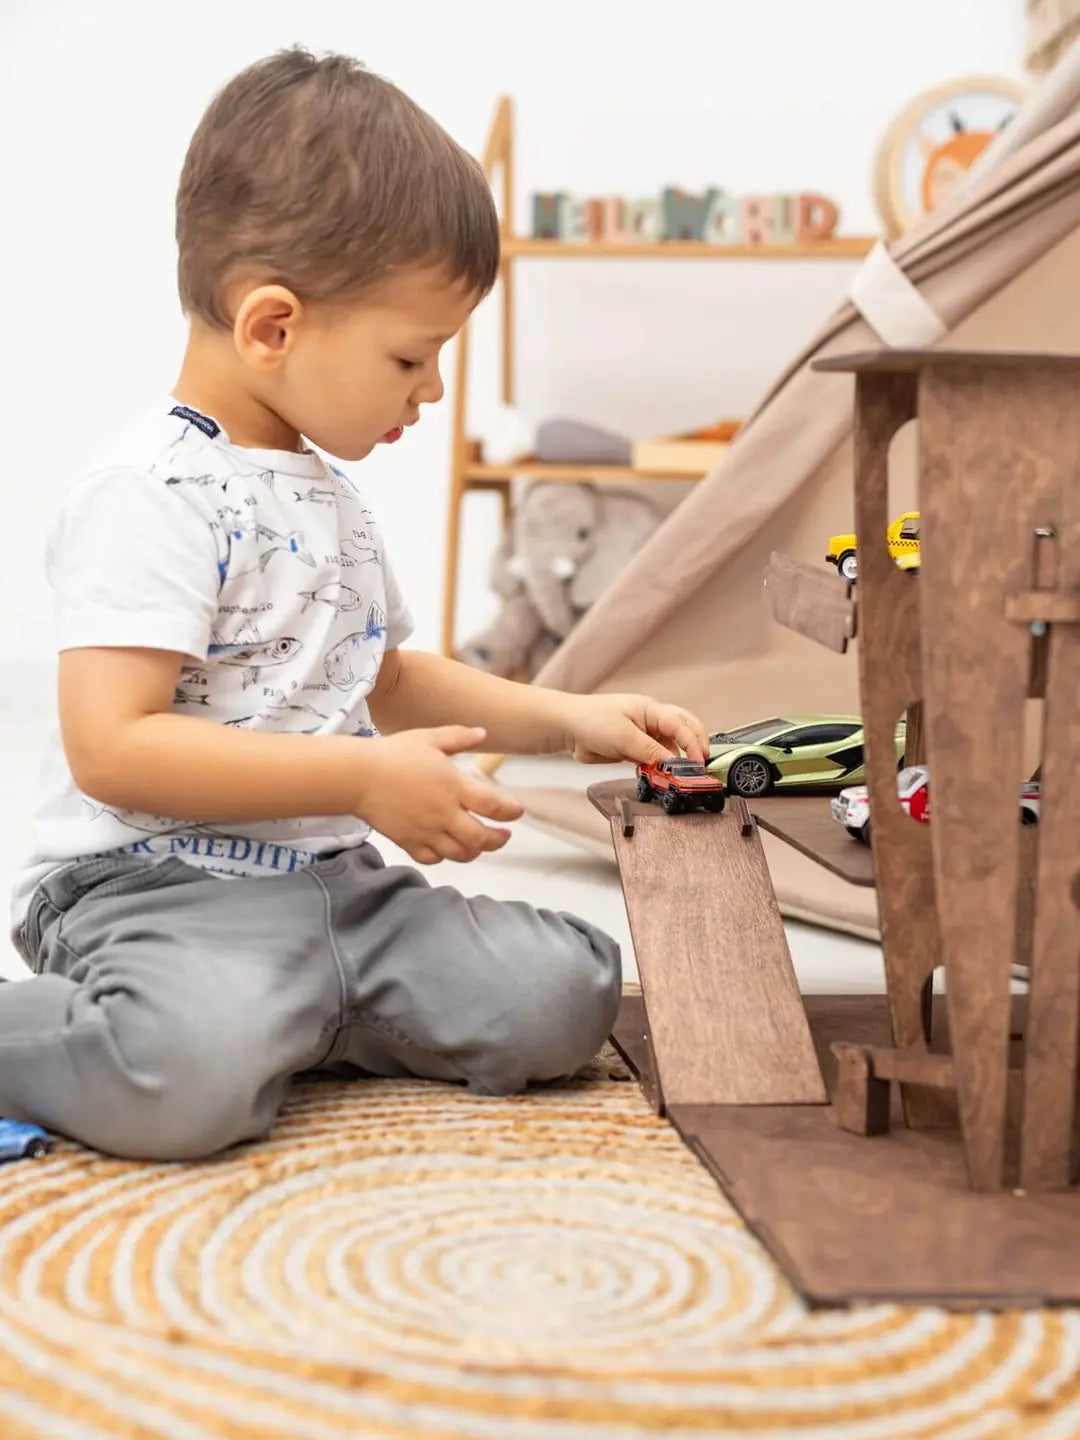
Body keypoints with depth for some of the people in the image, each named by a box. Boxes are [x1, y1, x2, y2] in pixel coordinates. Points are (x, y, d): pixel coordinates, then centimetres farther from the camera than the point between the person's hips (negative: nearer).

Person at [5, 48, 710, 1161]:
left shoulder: (326, 492, 19)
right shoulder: (153, 494, -12)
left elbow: (383, 678, 32)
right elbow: (111, 748, -21)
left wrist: (565, 720, 20)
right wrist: (365, 779, -19)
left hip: (330, 882, 9)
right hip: (157, 885, -8)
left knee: (559, 999, -10)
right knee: (187, 1080, -38)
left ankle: (265, 1019, 2)